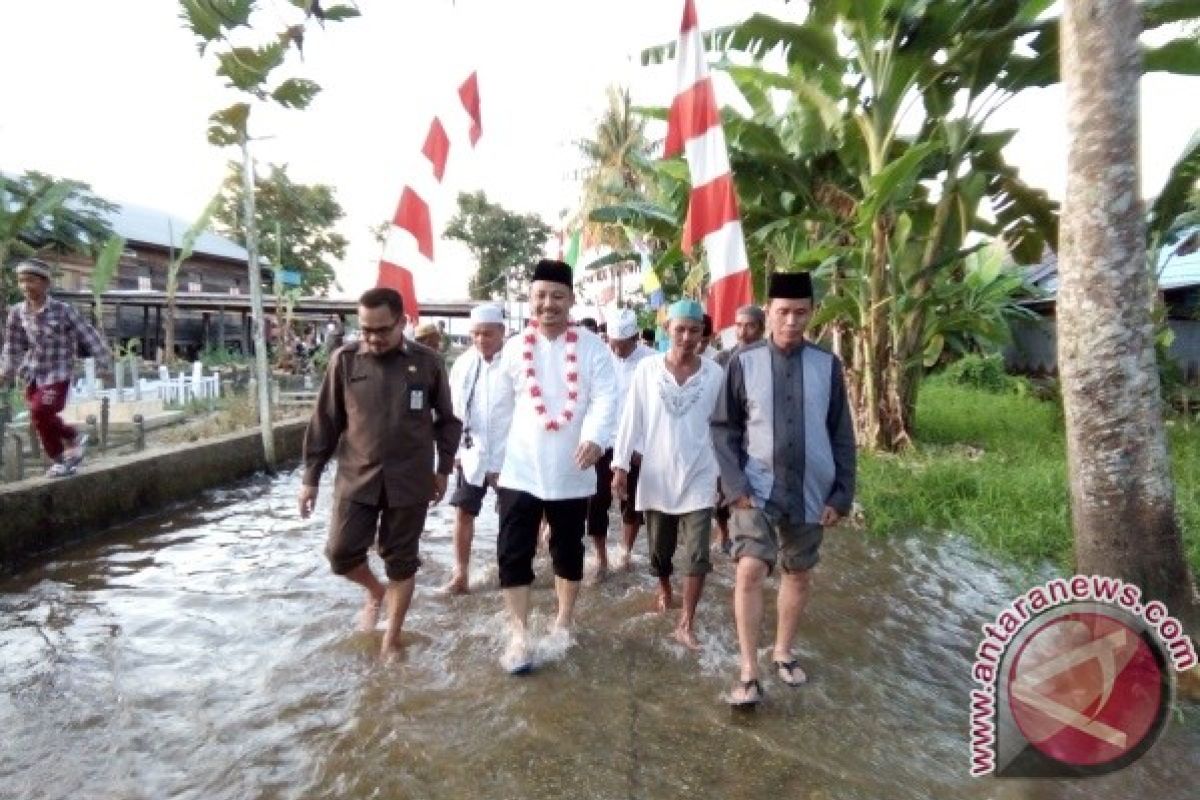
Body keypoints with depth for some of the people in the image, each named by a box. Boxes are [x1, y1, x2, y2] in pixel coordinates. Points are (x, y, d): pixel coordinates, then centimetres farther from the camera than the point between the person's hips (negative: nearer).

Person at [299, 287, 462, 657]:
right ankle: (376, 592, 35)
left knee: (400, 560, 8)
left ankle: (391, 640, 26)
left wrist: (443, 469, 6)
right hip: (356, 478, 2)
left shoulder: (428, 362, -4)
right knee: (341, 552, 1)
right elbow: (325, 422, 3)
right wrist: (310, 477, 4)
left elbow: (447, 420, 7)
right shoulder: (345, 360, -1)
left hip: (409, 480, -1)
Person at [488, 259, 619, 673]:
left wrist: (595, 438, -34)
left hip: (572, 472, -1)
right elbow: (502, 409, 8)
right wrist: (496, 460, 11)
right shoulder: (514, 348, 3)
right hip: (520, 470, 1)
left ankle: (564, 621, 35)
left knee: (568, 550, 15)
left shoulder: (593, 347, -4)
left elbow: (605, 398, -15)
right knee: (513, 553, -1)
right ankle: (520, 635, 12)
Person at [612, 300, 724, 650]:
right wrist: (621, 465, -3)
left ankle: (686, 624, 8)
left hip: (699, 476, -1)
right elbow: (631, 418, -3)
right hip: (657, 475, 1)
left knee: (697, 554, -4)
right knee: (660, 547, 17)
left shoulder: (715, 373, -4)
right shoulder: (647, 369, -5)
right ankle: (664, 589, 45)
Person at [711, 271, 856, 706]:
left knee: (798, 575, 15)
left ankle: (783, 653, 37)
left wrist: (841, 495, 0)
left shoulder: (827, 365, -2)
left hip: (809, 495, 2)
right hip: (757, 492, -2)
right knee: (749, 572, -10)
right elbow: (724, 428, -2)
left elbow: (841, 436, 4)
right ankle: (749, 673, 5)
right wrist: (735, 486, -11)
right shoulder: (744, 362, -6)